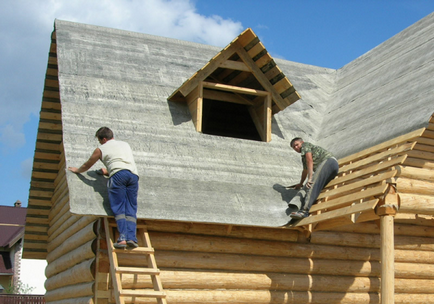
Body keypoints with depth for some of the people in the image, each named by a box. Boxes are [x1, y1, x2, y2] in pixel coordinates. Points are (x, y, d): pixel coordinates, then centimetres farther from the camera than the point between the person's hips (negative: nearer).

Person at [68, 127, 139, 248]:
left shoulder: (101, 149, 20)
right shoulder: (125, 144, 33)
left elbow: (86, 166, 32)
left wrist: (77, 170, 54)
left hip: (118, 175, -4)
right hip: (133, 174, 4)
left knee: (118, 209, -6)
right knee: (131, 209, 1)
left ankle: (123, 238, -20)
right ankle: (132, 238, -14)